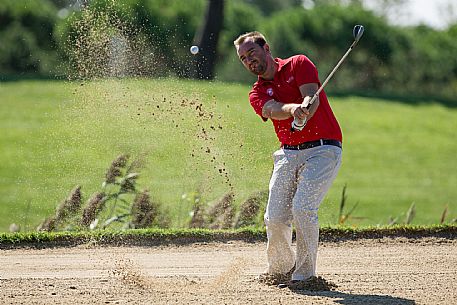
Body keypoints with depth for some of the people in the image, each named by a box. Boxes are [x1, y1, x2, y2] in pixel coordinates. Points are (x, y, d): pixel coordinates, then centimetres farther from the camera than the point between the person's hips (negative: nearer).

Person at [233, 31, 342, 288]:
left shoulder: (299, 64, 3)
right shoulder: (257, 94, 11)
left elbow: (311, 97, -14)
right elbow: (274, 110, -13)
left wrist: (303, 116, -38)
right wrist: (294, 109, -37)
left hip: (323, 149, -4)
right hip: (289, 154, 5)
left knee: (303, 207, -22)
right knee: (275, 218, -5)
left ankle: (305, 273, -12)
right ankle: (280, 270, 19)